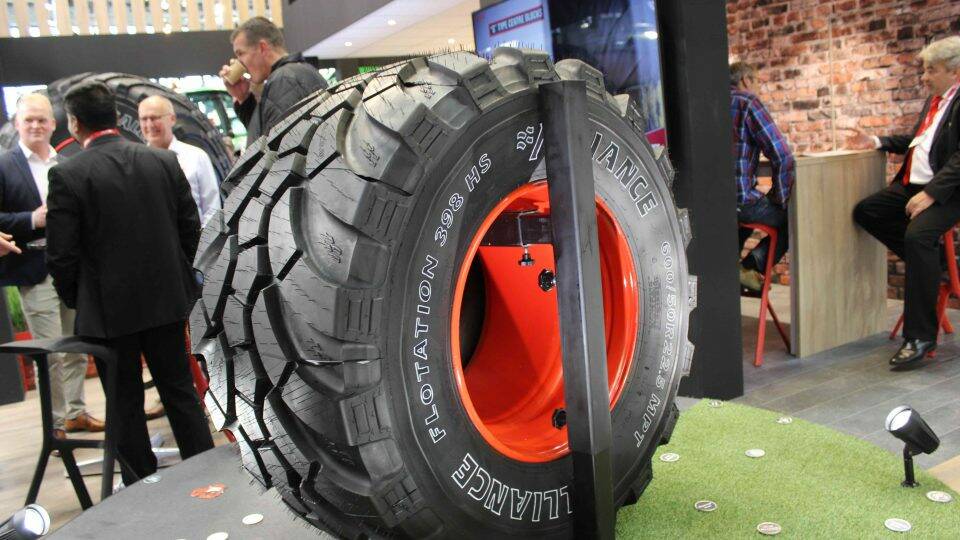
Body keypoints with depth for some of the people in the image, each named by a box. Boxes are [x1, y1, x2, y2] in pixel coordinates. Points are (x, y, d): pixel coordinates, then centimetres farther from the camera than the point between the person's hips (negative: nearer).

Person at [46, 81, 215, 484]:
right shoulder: (165, 161, -2)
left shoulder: (68, 175, -13)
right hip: (167, 299, 4)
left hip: (109, 308, -3)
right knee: (180, 390, 15)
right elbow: (191, 226, 3)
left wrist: (75, 300, 6)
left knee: (126, 404, 11)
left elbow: (61, 255, -11)